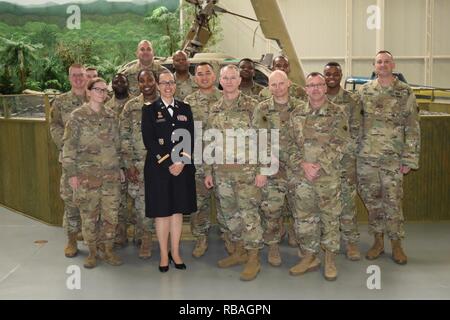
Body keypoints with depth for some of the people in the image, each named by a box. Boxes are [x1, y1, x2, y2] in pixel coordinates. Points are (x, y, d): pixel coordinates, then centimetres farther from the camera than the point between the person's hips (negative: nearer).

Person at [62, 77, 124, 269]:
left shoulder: (111, 116, 9)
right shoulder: (78, 116, -4)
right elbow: (69, 146, -5)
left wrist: (119, 167, 15)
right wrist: (71, 173, -9)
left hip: (111, 175, 4)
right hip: (87, 175, -3)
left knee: (111, 215, 6)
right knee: (89, 215, 5)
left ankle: (108, 251, 21)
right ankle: (92, 252, 20)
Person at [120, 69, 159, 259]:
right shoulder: (131, 106, 2)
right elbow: (124, 137, 0)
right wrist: (129, 165, -6)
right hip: (138, 165, 0)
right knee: (142, 204, 5)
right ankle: (145, 241, 21)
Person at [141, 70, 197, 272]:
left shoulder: (185, 109, 11)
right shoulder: (149, 110, 2)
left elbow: (190, 139, 5)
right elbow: (148, 140, -6)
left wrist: (182, 162, -8)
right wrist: (167, 163, -12)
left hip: (182, 168, 3)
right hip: (158, 168, -2)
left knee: (178, 210, 7)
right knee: (161, 212, 2)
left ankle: (175, 253, 18)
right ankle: (164, 254, 14)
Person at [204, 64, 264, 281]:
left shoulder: (252, 106, -5)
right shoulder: (214, 111, 11)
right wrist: (208, 172, 11)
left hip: (246, 171, -5)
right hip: (221, 172, 6)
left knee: (249, 214, -3)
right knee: (229, 214, 13)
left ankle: (254, 259, 9)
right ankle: (239, 252, 29)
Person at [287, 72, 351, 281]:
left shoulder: (337, 113, -1)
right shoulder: (296, 114, 9)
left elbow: (341, 144, -9)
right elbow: (291, 144, 5)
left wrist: (319, 165, -16)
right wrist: (303, 164, -11)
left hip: (329, 176, -3)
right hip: (300, 176, 3)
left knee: (329, 218, 6)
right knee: (303, 218, 9)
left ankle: (330, 259, 21)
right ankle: (309, 257, 24)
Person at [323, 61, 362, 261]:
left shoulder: (352, 100, 4)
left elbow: (356, 129, 1)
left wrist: (346, 151, -7)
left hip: (344, 157, -1)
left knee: (347, 199, -1)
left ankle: (351, 242, 7)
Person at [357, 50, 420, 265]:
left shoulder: (405, 93, 0)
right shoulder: (363, 91, 6)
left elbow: (412, 128, -1)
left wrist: (409, 159, -6)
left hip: (392, 159, -2)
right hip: (365, 158, 2)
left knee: (393, 203, 2)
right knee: (372, 201, 10)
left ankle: (396, 245, 18)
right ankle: (378, 241, 24)